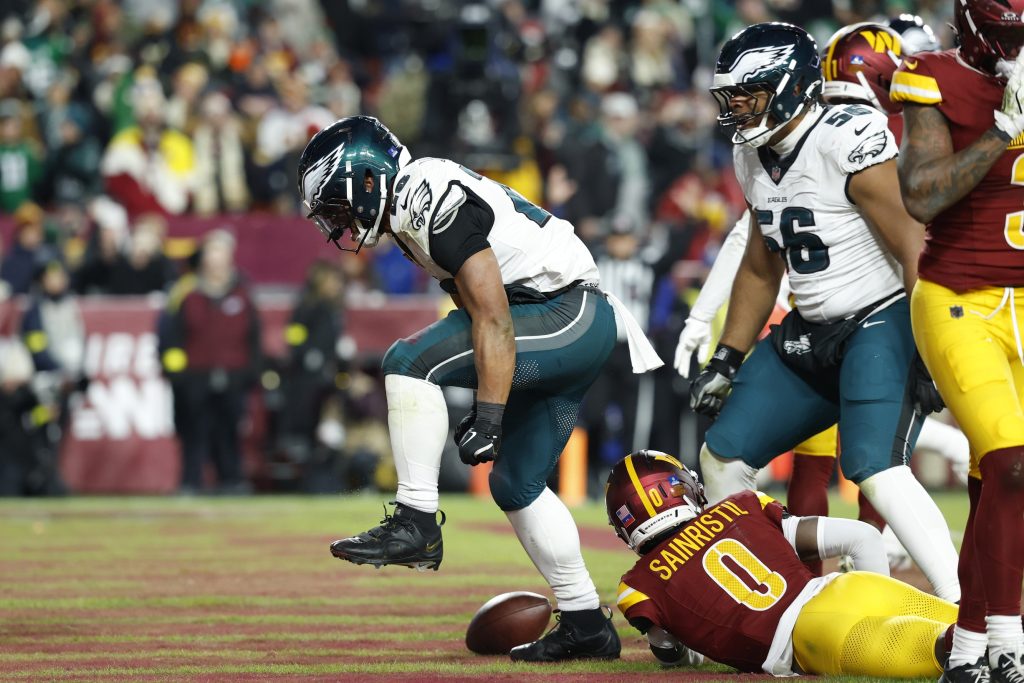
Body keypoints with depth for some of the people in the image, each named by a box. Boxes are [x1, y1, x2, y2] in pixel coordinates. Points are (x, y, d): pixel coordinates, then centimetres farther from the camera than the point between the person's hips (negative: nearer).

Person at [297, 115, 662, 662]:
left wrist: (489, 419, -22)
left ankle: (416, 523, -19)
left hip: (566, 319, -10)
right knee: (517, 484, 14)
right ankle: (584, 623, 20)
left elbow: (493, 319, -22)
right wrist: (482, 408, 20)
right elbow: (474, 308, 21)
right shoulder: (416, 206, 13)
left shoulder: (431, 201, -18)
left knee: (410, 361, -19)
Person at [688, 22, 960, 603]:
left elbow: (915, 248, -22)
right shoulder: (755, 158, 8)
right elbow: (761, 268, 21)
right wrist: (727, 359, 20)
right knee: (724, 456, 10)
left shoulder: (848, 142, -20)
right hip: (810, 335, 10)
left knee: (878, 471, -27)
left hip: (882, 322, -10)